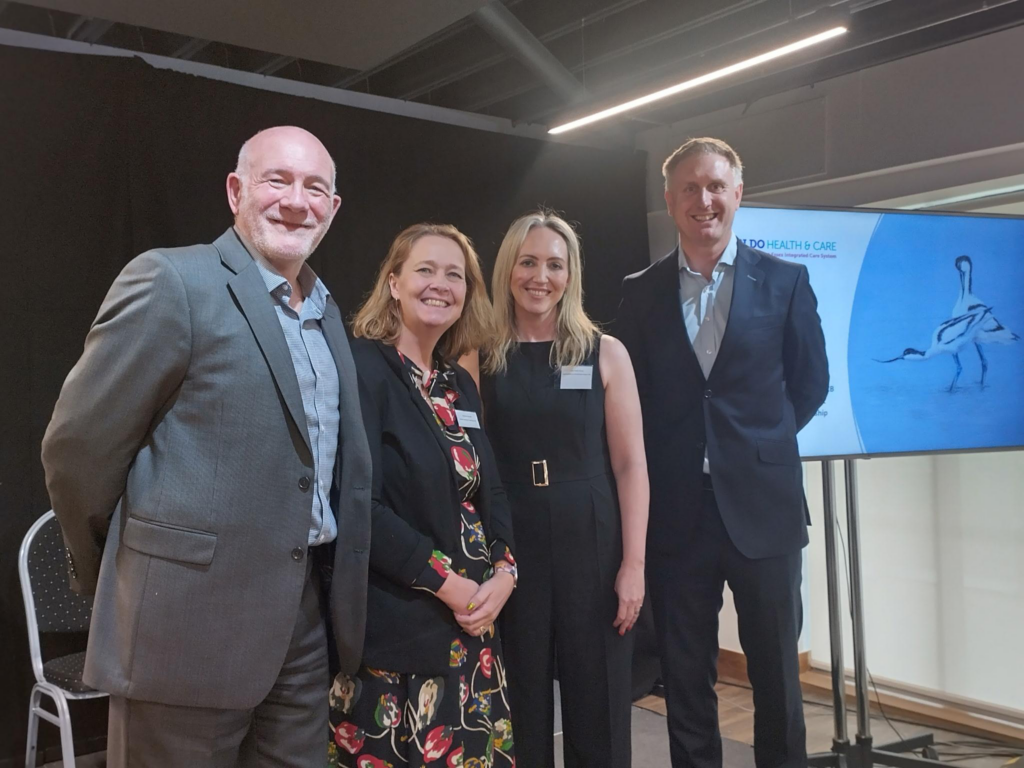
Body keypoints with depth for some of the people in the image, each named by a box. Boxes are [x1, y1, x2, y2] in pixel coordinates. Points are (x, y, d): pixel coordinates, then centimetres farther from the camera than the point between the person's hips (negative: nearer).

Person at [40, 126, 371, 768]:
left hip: (305, 623, 7)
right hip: (190, 623, -6)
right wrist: (124, 570, 1)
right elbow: (78, 446, -10)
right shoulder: (171, 281, -11)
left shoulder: (327, 311, 12)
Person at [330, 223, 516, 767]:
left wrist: (504, 572, -4)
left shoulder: (461, 385, 11)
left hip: (472, 622, 7)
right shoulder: (363, 370, -12)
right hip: (396, 630, -7)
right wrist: (447, 584, -17)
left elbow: (490, 490, 13)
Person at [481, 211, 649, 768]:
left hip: (592, 547, 0)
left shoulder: (604, 353, 2)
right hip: (511, 551, 1)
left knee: (598, 711, 9)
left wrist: (634, 564, -6)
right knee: (521, 711, 11)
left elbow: (630, 464, 0)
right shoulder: (482, 359, 3)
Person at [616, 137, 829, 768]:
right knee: (685, 679, 11)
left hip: (762, 504, 0)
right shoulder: (641, 292, 4)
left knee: (777, 673, 11)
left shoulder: (785, 281, 2)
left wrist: (758, 445, 6)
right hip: (676, 510, 1)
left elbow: (810, 382, 8)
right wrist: (672, 458, 2)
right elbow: (631, 397, 8)